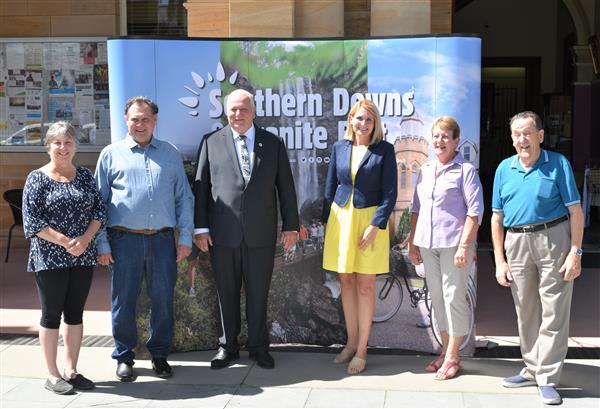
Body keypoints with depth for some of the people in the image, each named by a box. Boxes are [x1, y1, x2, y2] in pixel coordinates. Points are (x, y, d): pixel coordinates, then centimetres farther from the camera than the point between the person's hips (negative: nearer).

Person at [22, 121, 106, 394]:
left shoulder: (85, 175, 8)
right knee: (51, 314, 3)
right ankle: (52, 375, 13)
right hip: (50, 258, -4)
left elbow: (99, 210, 5)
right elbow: (31, 220, -9)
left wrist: (85, 239, -11)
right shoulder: (37, 178, -3)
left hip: (83, 257, 4)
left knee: (75, 312, 9)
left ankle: (71, 370, 19)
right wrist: (66, 242, -16)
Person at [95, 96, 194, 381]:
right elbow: (99, 202, 5)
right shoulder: (111, 154, 6)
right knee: (124, 301, 5)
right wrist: (102, 245, -2)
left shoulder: (170, 154, 11)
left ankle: (159, 355, 23)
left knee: (163, 301, 7)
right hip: (124, 240, -1)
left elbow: (184, 198, 10)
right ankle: (124, 356, 21)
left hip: (162, 239, 2)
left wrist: (185, 238, 3)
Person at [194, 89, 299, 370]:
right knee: (226, 293, 9)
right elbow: (201, 187, 3)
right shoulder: (211, 143, 5)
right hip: (222, 233, 0)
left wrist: (291, 225, 4)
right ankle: (227, 347, 23)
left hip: (261, 233, 0)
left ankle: (258, 346, 22)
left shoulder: (273, 144, 7)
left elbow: (285, 187, 7)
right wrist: (200, 227, -2)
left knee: (258, 293, 8)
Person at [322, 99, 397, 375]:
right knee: (346, 282, 9)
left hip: (370, 220, -4)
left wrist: (375, 226, -14)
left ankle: (362, 350, 9)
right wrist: (326, 222, 8)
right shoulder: (339, 148, 7)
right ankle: (351, 342, 22)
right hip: (341, 218, 4)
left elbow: (390, 193, -6)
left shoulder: (384, 150, -4)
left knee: (365, 285, 0)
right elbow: (330, 188, 12)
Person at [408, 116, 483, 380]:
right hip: (428, 244, 6)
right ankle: (445, 351, 23)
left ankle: (452, 358, 8)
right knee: (437, 298, 12)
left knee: (454, 298, -1)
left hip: (454, 244, -6)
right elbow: (416, 208, 17)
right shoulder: (425, 170, 13)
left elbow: (475, 211, -9)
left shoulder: (465, 170, -5)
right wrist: (412, 242, 14)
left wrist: (464, 245, -16)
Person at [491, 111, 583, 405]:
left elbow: (575, 211, -5)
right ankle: (533, 369, 28)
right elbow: (497, 218, 8)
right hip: (517, 243, 4)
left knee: (553, 312, -1)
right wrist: (499, 260, 3)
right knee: (525, 312, 13)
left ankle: (547, 378, 8)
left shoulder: (558, 164, -4)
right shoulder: (504, 169, 6)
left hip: (553, 240, -4)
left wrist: (575, 252, -11)